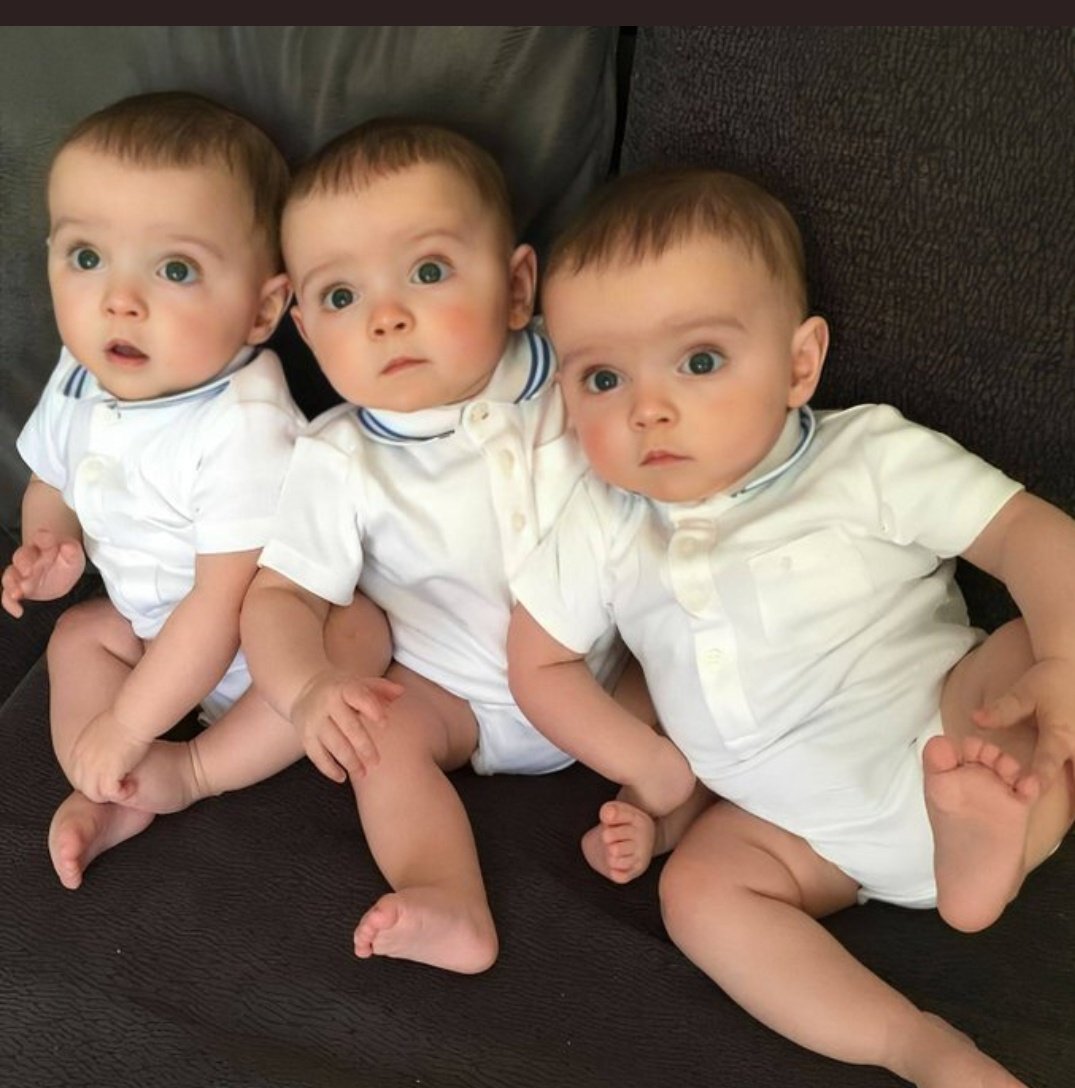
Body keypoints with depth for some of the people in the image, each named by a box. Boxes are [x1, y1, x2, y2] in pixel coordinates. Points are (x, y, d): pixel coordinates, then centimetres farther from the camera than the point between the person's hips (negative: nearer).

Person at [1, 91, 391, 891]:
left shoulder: (244, 426, -33)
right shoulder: (81, 380, -10)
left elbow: (227, 604, -31)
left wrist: (127, 726, -25)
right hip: (161, 627, 8)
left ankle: (198, 772, -17)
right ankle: (113, 797, -8)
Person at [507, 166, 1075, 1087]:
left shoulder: (871, 458, -12)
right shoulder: (604, 527, -4)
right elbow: (539, 662, 4)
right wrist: (651, 768, -4)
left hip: (954, 743, -3)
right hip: (799, 824, 3)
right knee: (699, 888, -19)